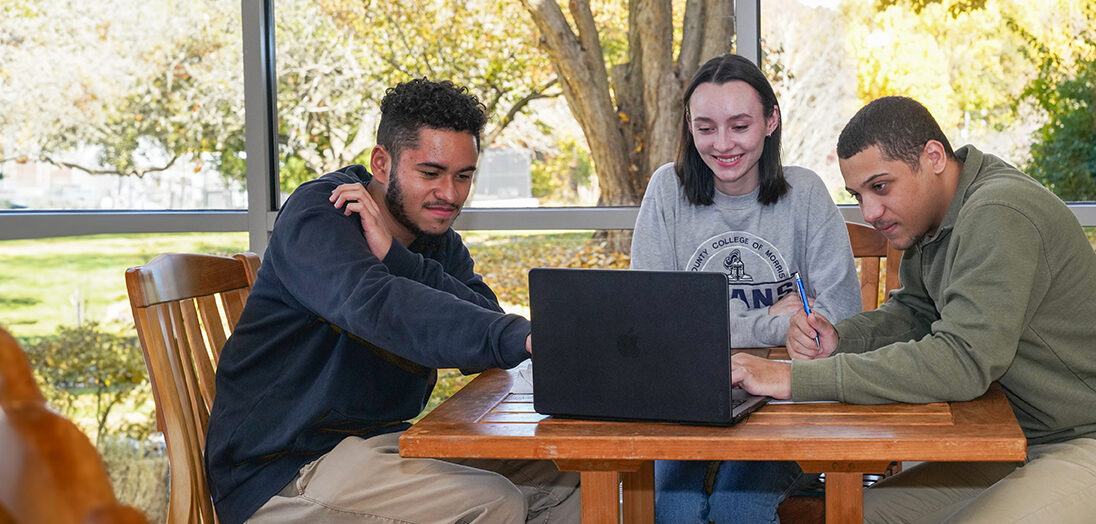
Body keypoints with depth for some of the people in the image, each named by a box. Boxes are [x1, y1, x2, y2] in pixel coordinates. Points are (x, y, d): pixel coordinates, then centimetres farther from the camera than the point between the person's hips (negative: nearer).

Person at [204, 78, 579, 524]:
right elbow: (377, 305, -36)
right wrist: (522, 338, -50)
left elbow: (488, 322, -8)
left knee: (566, 481, 1)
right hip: (284, 467, -8)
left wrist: (394, 257, -21)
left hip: (384, 438, 8)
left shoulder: (439, 243, 11)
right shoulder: (317, 213, -15)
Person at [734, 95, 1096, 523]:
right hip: (1013, 443, 9)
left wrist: (794, 379, -32)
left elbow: (961, 360, -31)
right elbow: (914, 311, 18)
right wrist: (839, 338, -4)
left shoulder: (998, 214, -24)